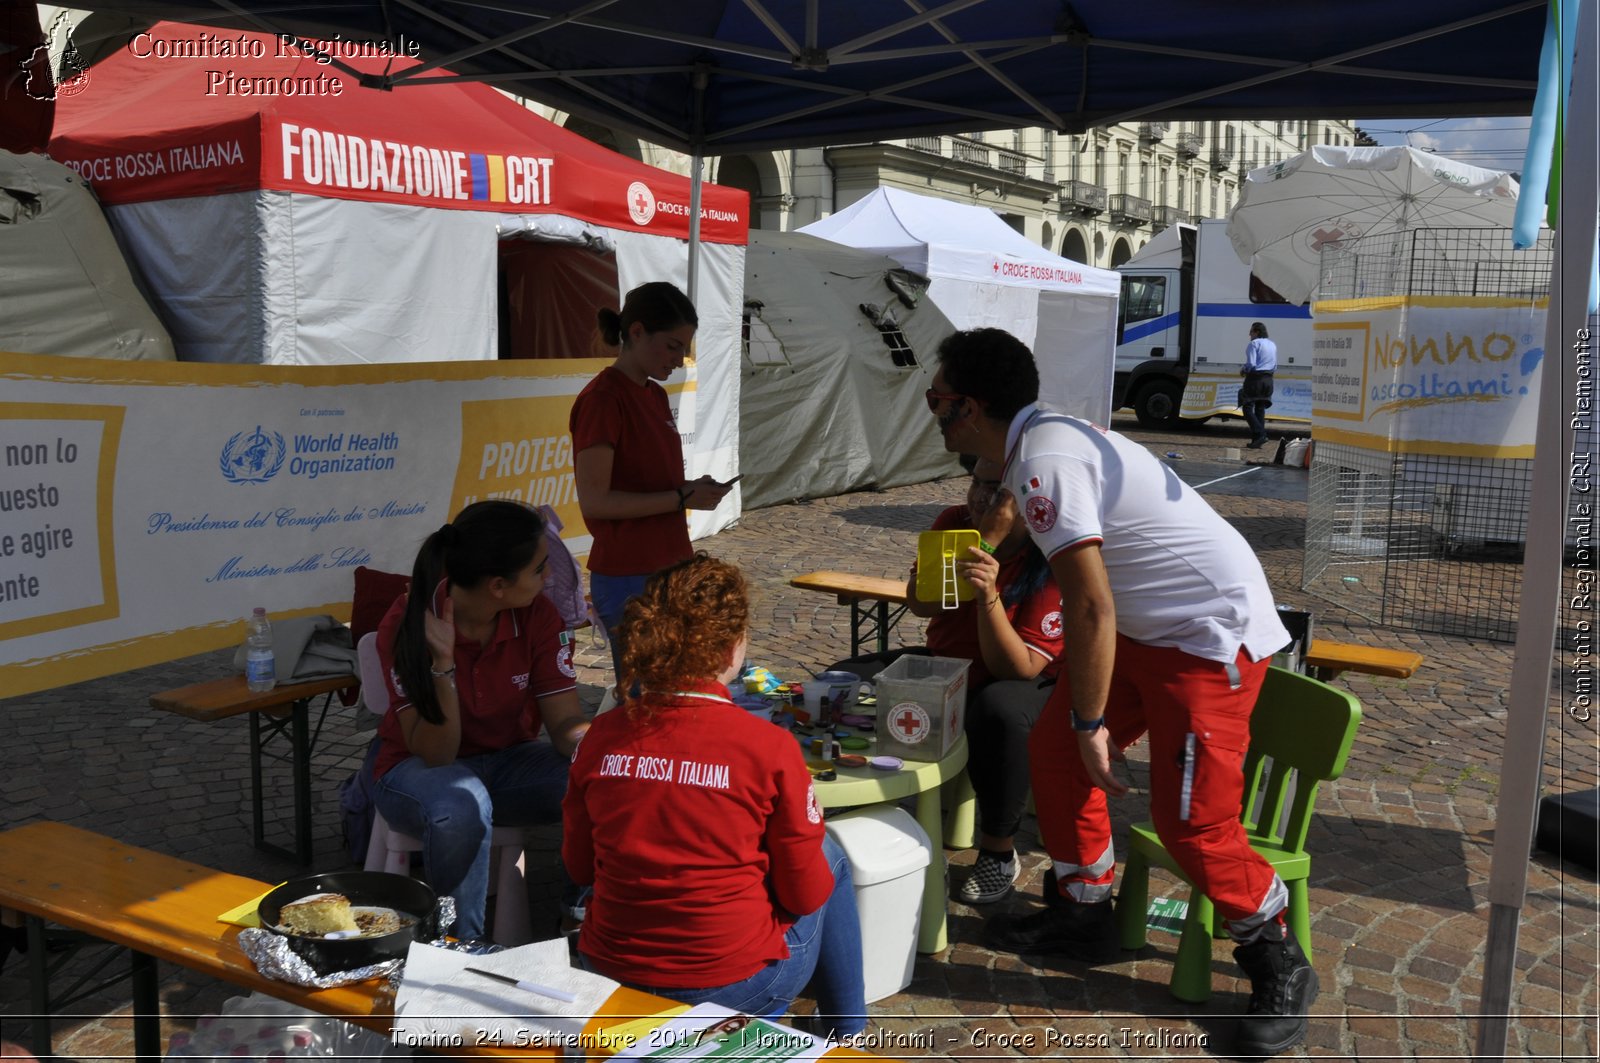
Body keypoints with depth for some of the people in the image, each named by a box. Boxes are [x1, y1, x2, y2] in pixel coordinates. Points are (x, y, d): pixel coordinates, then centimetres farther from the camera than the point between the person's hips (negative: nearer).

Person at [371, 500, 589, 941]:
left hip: (508, 761, 4)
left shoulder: (538, 615, -13)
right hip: (416, 769, -3)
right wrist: (444, 664, -38)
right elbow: (435, 755, -24)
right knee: (461, 806, -39)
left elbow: (566, 723, -13)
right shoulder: (408, 624, -23)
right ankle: (462, 943, -18)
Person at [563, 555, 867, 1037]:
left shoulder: (601, 738, -9)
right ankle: (847, 1030, 40)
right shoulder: (769, 748, -20)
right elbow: (806, 894, -10)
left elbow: (579, 866, 4)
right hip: (733, 988, -4)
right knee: (831, 857, 23)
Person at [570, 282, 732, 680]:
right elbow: (594, 500, -19)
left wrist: (693, 488, 4)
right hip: (629, 580, -9)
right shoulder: (602, 399, -14)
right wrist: (682, 498, -16)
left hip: (670, 569, 9)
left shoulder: (655, 395, 13)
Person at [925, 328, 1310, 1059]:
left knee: (1191, 821, -9)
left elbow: (1090, 606, -26)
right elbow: (1092, 597, 17)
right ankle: (1081, 912, 26)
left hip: (1211, 634, -10)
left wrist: (1092, 720, -15)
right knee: (1053, 752, 10)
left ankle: (1279, 965, 13)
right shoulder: (1047, 439, 8)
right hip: (1144, 629, 10)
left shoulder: (1044, 460, -23)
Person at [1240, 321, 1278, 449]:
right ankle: (1258, 440, 9)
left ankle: (1260, 435, -21)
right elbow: (1275, 367, 18)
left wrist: (1243, 371, 0)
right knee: (1260, 409, 11)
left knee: (1247, 408, -6)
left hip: (1255, 378, -8)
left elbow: (1251, 364, -17)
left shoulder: (1254, 343, -9)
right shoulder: (1273, 345, 16)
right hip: (1268, 379, 8)